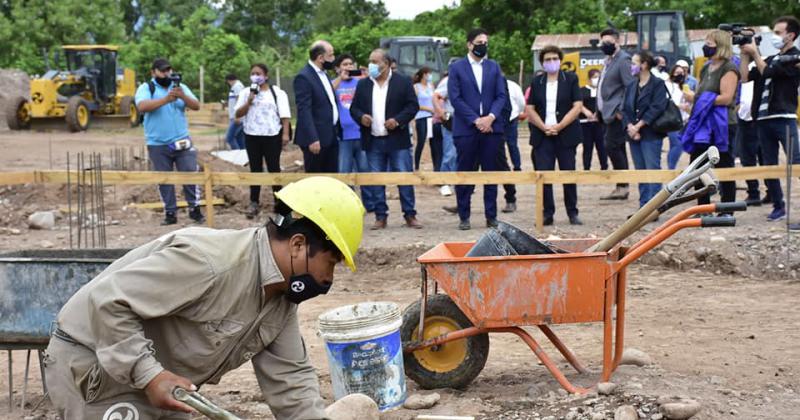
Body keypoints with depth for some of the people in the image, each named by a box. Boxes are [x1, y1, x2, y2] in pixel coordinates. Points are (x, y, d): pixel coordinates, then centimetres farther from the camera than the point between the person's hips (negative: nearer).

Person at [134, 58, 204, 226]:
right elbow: (142, 107, -22)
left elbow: (196, 106, -2)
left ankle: (195, 208, 6)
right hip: (158, 145, -2)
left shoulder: (180, 87, 8)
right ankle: (170, 213, 12)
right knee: (164, 180, 4)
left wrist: (183, 96, -23)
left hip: (182, 142, 2)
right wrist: (166, 99, -32)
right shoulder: (146, 88, -3)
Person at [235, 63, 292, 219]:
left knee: (274, 168, 2)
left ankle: (278, 201, 10)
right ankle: (254, 203, 8)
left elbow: (284, 115, -3)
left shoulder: (277, 92, 1)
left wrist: (285, 133, -12)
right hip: (252, 136, 2)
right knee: (255, 169, 5)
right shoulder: (245, 93, 8)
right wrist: (248, 102, -12)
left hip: (272, 135, -2)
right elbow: (238, 114, 3)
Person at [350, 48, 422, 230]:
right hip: (373, 141, 3)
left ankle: (410, 215, 7)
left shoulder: (403, 82, 0)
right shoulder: (363, 84, 9)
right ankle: (381, 217, 12)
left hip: (397, 139, -3)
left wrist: (398, 120, -16)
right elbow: (354, 108, 11)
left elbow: (413, 106, -2)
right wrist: (361, 117, -11)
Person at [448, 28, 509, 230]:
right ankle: (464, 217, 8)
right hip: (466, 129, -3)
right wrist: (476, 120, -12)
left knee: (491, 172, 4)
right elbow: (455, 98, -5)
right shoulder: (457, 68, 2)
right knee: (465, 174, 1)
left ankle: (491, 216, 10)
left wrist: (490, 117, -10)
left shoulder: (494, 67, 12)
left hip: (491, 127, 3)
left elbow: (502, 95, 7)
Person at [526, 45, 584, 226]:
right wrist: (544, 127, -9)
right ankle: (547, 214, 3)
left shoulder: (570, 79, 4)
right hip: (542, 136, 2)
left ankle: (572, 213, 10)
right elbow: (530, 109, 7)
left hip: (566, 134, -2)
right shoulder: (537, 82, 11)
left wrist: (559, 126, -12)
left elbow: (577, 106, -4)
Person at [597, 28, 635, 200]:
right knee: (617, 148, 10)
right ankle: (621, 187, 13)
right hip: (609, 113, 10)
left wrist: (621, 111, -19)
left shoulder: (623, 60, -11)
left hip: (617, 114, -9)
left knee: (612, 147, -12)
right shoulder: (609, 60, 17)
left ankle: (622, 186, -7)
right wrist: (601, 109, 16)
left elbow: (630, 87, -17)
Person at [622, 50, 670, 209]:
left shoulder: (657, 84, -4)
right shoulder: (631, 86, 15)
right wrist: (629, 126, -8)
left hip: (651, 135, -6)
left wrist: (638, 126, -16)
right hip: (634, 135, 7)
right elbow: (625, 109, 10)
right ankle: (643, 207, 15)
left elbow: (656, 108, -14)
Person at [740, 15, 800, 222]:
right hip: (764, 118, 8)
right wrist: (745, 54, 8)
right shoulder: (771, 59, 20)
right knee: (769, 165, 8)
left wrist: (754, 53, -1)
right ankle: (778, 206, 16)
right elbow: (745, 77, 15)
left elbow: (767, 72, -11)